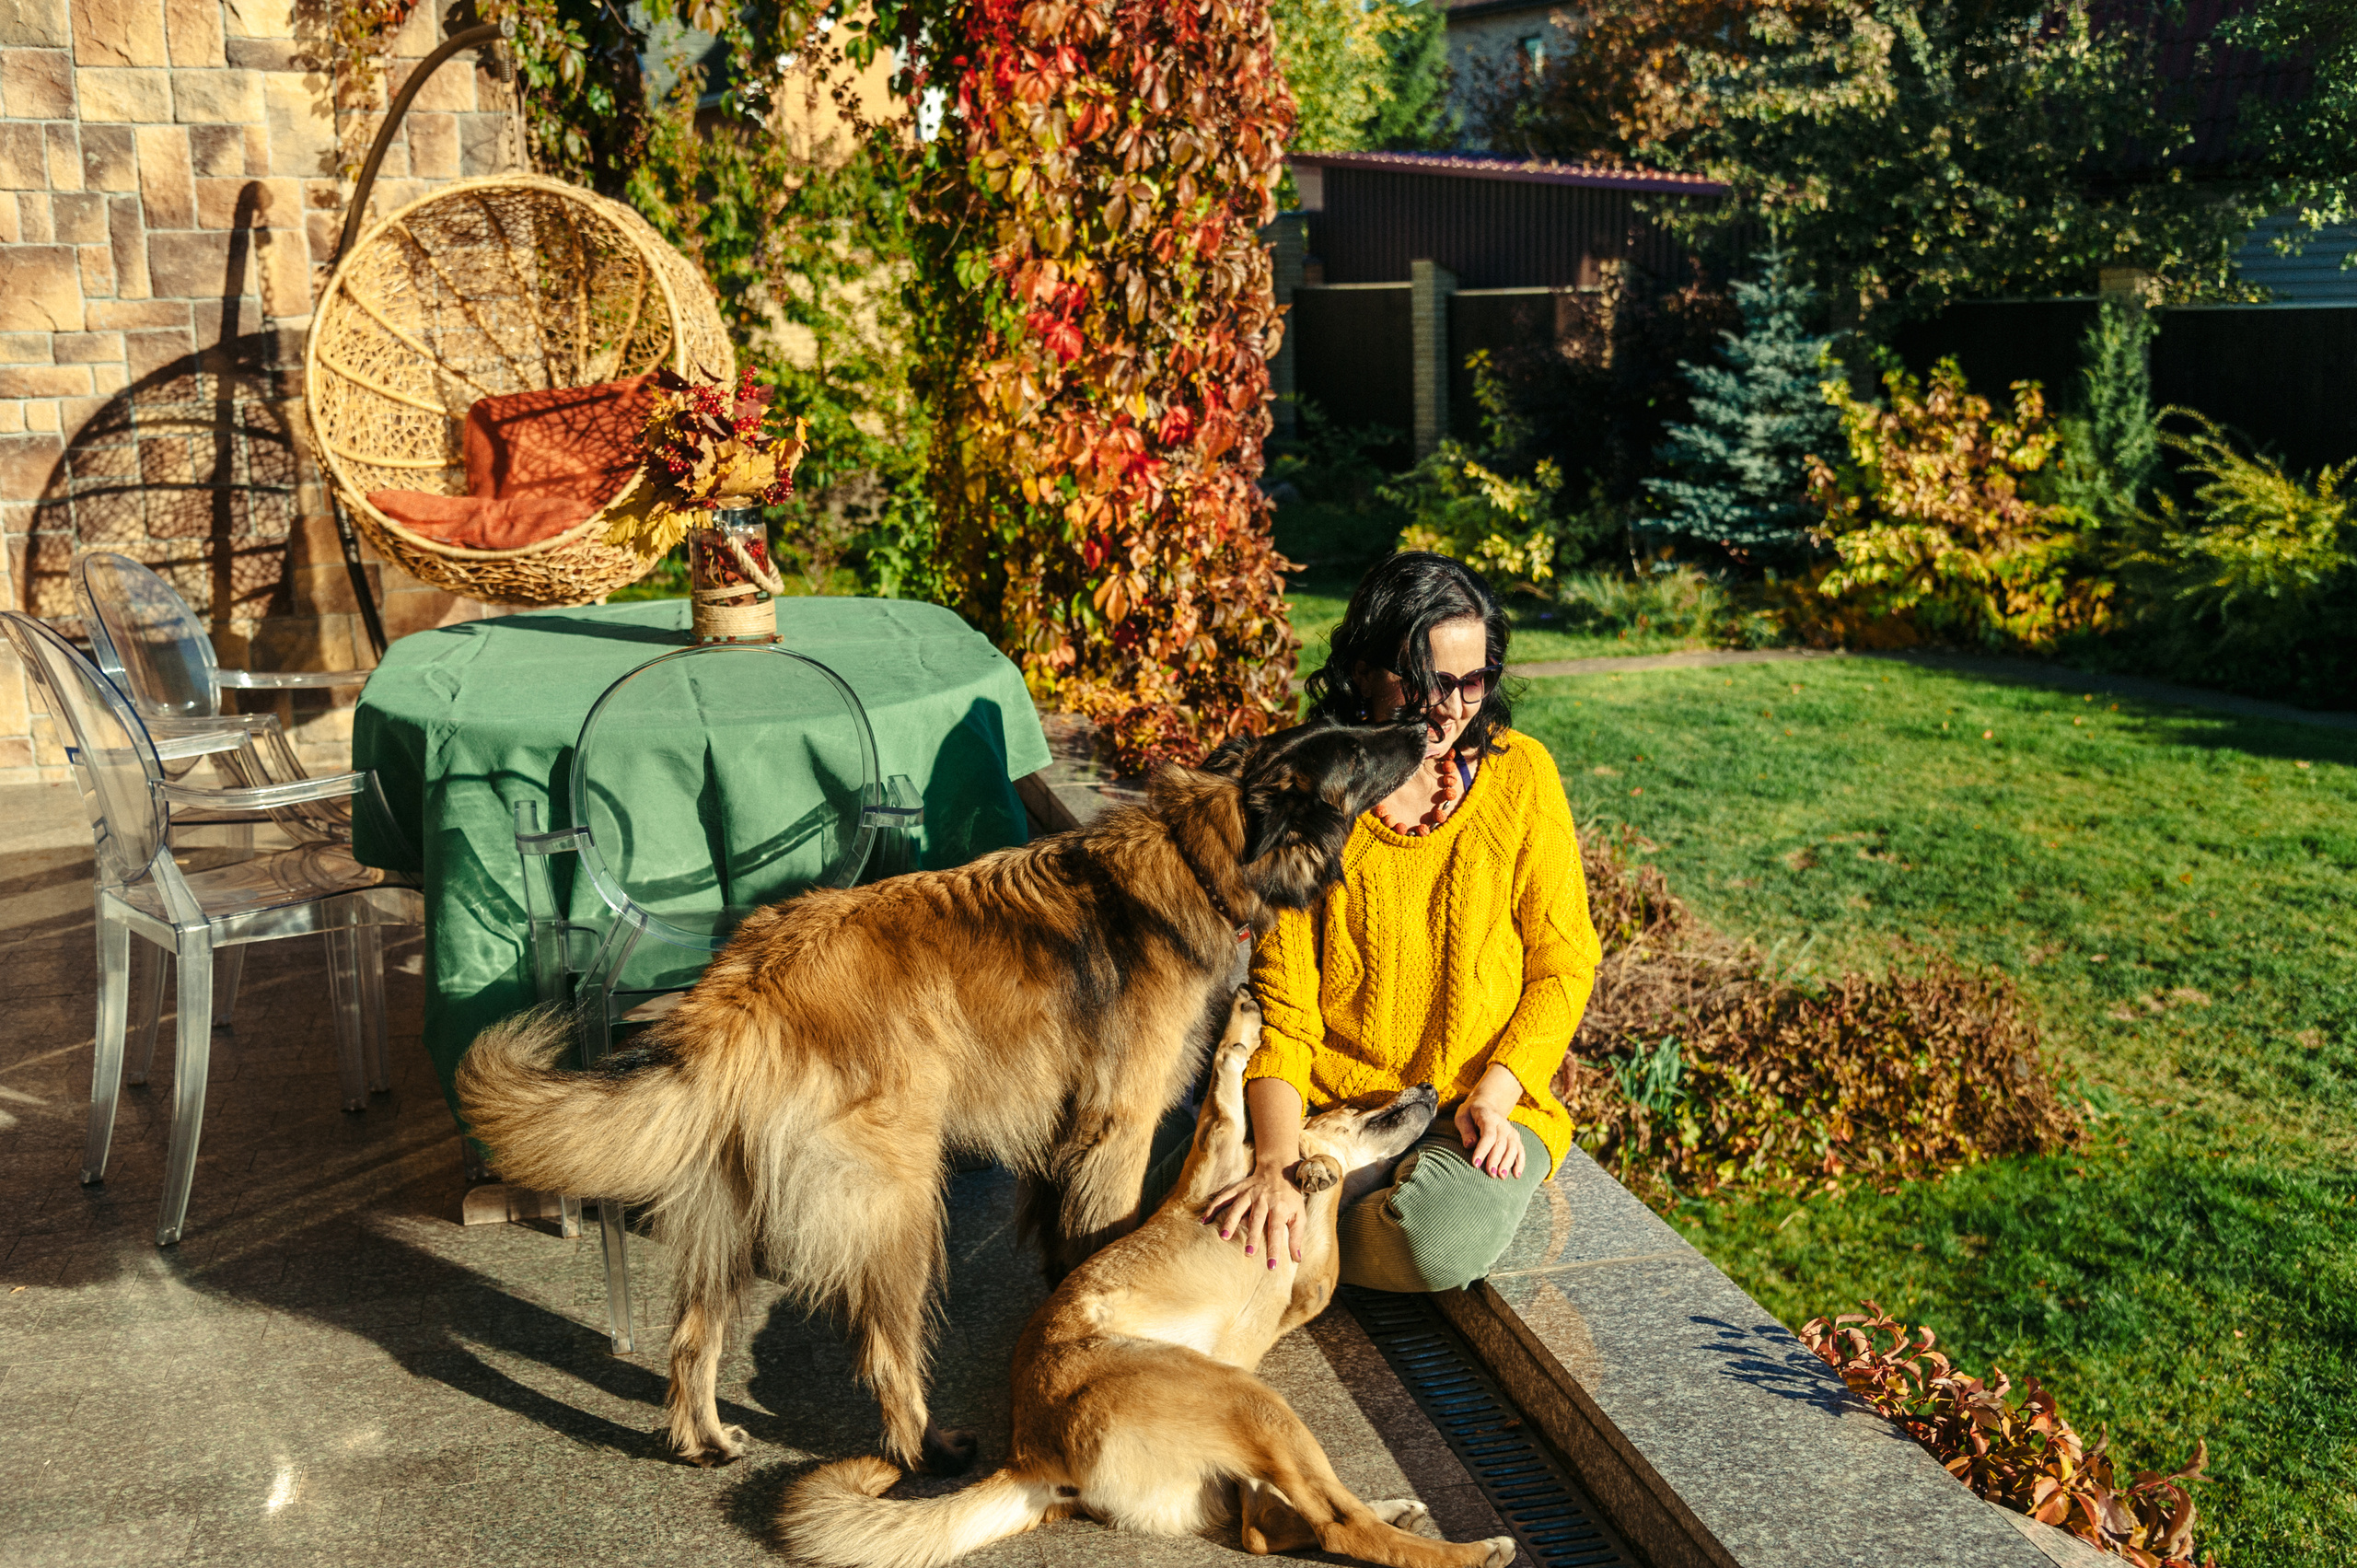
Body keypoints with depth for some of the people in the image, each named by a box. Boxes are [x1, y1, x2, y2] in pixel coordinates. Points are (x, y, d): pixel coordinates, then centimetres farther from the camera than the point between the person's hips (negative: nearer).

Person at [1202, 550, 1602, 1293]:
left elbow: (1564, 963, 4)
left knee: (1439, 1243, -32)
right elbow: (1281, 999, -8)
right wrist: (1276, 1164, -23)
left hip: (1480, 1102, 0)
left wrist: (1492, 1097, -12)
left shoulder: (1520, 773, -2)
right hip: (1328, 1102, 0)